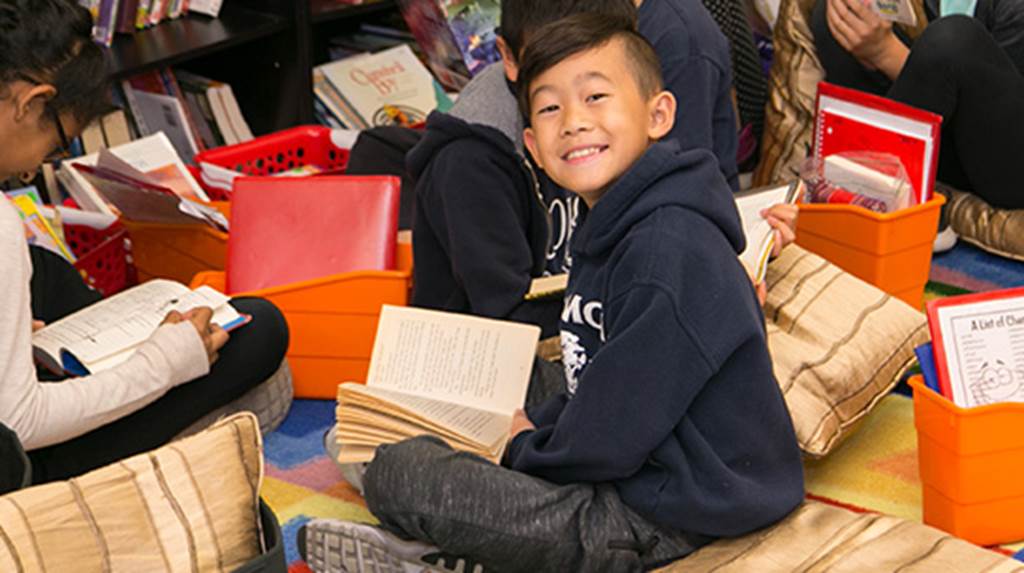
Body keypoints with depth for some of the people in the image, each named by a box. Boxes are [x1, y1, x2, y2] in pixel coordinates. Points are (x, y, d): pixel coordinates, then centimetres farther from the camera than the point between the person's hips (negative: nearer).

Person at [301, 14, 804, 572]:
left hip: (664, 518, -11)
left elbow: (615, 434, -22)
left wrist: (529, 448, -5)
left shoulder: (670, 250, -23)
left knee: (397, 473, -17)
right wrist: (537, 427, 3)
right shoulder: (613, 232, 10)